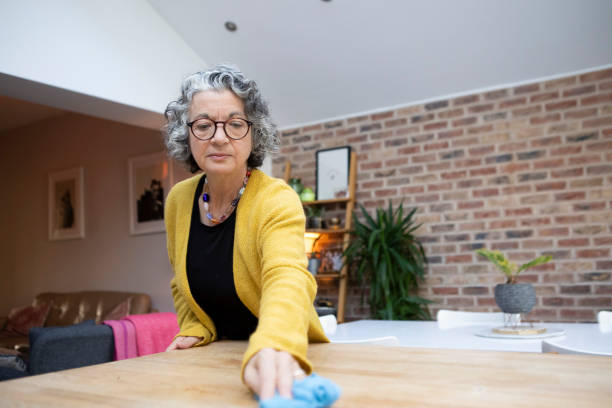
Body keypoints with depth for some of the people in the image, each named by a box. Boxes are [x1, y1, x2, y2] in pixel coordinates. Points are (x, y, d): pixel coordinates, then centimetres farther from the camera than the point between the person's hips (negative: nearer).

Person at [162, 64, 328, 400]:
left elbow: (287, 279, -38)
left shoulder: (276, 200, -20)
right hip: (217, 359, 4)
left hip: (291, 355, -3)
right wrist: (194, 330, -4)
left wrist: (274, 349, -55)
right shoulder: (179, 200, -4)